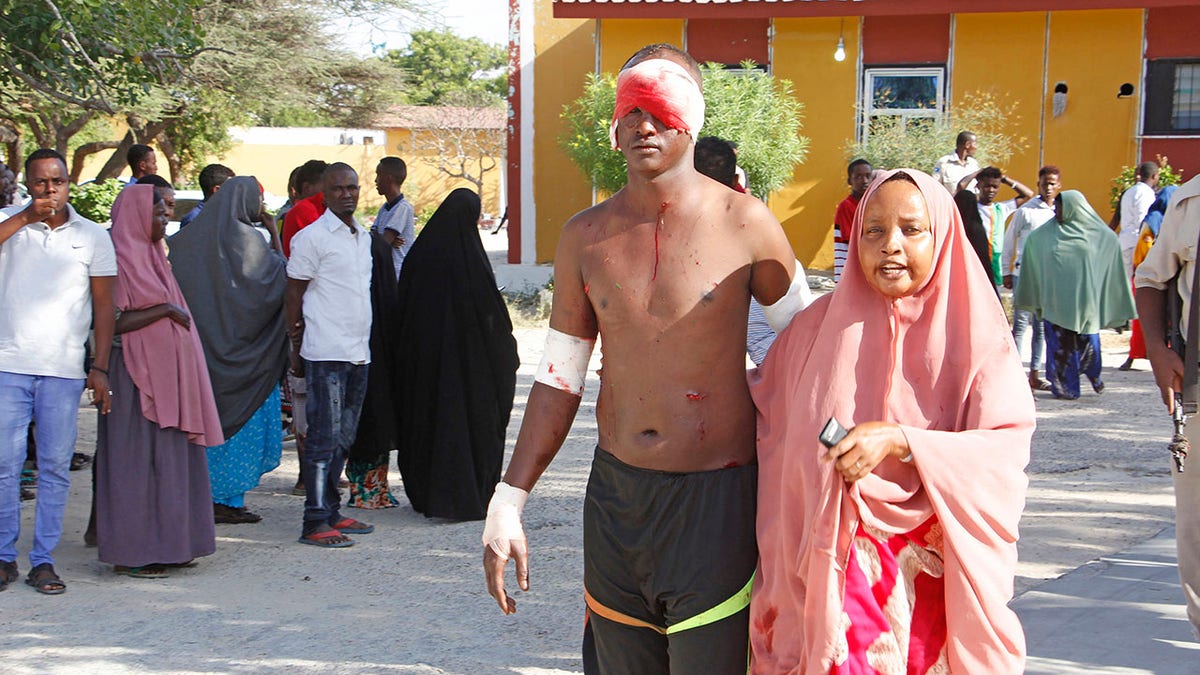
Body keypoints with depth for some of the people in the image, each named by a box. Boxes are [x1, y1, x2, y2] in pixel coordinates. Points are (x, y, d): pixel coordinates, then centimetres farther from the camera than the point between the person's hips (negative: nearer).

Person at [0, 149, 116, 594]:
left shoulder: (94, 237, 7)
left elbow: (103, 305, 7)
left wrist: (100, 367, 1)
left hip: (65, 369, 0)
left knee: (55, 468, 3)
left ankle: (43, 561, 10)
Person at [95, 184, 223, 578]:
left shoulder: (150, 255, 16)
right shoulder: (120, 259, -12)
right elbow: (112, 322, -19)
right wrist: (166, 310, -18)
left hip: (165, 373, 9)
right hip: (137, 374, -9)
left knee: (168, 458, 10)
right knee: (137, 460, -5)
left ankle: (162, 544, 16)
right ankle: (131, 554, 0)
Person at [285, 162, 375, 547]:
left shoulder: (363, 237, 17)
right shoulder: (312, 237, -6)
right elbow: (293, 295, -4)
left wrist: (364, 344, 17)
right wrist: (296, 349, -5)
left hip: (358, 353, 8)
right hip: (326, 353, -8)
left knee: (343, 438, 11)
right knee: (325, 437, -9)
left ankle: (332, 513, 19)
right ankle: (315, 522, -7)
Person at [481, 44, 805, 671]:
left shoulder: (743, 222, -7)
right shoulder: (584, 236, 3)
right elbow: (558, 379, 8)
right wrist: (507, 504, 5)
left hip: (715, 499, -4)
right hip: (615, 492, 4)